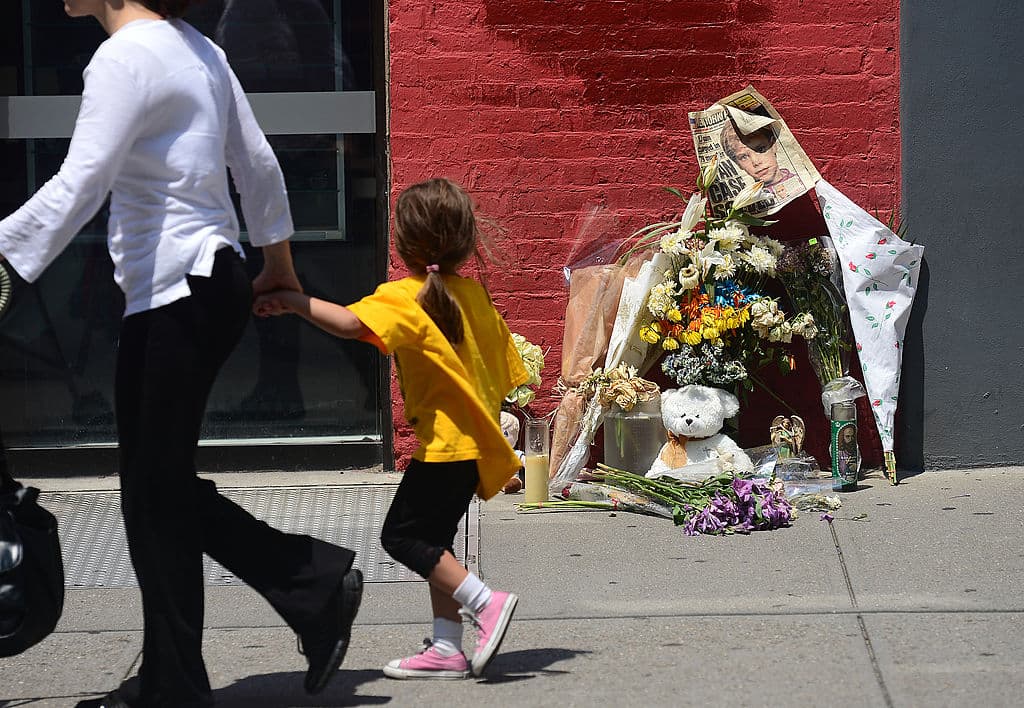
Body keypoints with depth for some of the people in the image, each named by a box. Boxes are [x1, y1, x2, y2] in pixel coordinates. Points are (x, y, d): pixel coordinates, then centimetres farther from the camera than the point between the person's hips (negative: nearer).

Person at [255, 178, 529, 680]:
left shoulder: (404, 299, -14)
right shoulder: (475, 294, 9)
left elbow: (351, 323, -34)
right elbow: (508, 369, 14)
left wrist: (293, 301, -29)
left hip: (444, 441, -9)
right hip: (473, 440, 9)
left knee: (403, 535, -4)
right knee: (432, 540, 14)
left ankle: (485, 603, -11)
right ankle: (447, 649, 13)